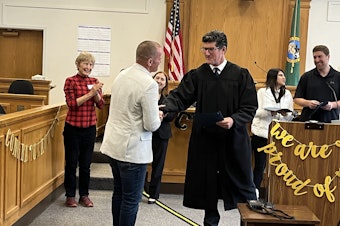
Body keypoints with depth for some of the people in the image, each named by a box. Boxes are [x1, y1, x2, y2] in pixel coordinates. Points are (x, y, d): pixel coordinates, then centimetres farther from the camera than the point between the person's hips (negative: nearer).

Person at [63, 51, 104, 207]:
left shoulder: (94, 82, 6)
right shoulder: (70, 81, -5)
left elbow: (101, 105, 1)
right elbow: (72, 104, -14)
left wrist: (96, 93, -17)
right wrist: (90, 93, -20)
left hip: (90, 128, 3)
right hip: (73, 127, -3)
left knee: (86, 163, 10)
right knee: (71, 162, 6)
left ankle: (84, 195, 22)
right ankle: (70, 195, 19)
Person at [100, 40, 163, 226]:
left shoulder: (122, 75, 5)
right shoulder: (149, 84, -20)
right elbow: (152, 125, -18)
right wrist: (158, 116, 3)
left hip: (113, 144, 8)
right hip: (132, 150, -8)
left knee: (119, 192, 21)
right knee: (131, 199, 4)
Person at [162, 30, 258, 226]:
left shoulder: (241, 75, -3)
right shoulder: (197, 75, 2)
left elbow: (250, 108, -5)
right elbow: (179, 97, -6)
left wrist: (234, 120, -22)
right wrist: (165, 109, -25)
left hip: (233, 139, -2)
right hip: (204, 138, 2)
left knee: (241, 182, 9)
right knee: (206, 182, 12)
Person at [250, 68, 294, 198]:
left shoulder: (287, 94, 13)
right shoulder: (262, 91, 5)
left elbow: (291, 116, 11)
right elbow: (256, 112, -3)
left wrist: (285, 114, -11)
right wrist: (270, 112, -18)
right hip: (262, 132, -2)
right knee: (259, 164, 1)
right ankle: (255, 190, 10)